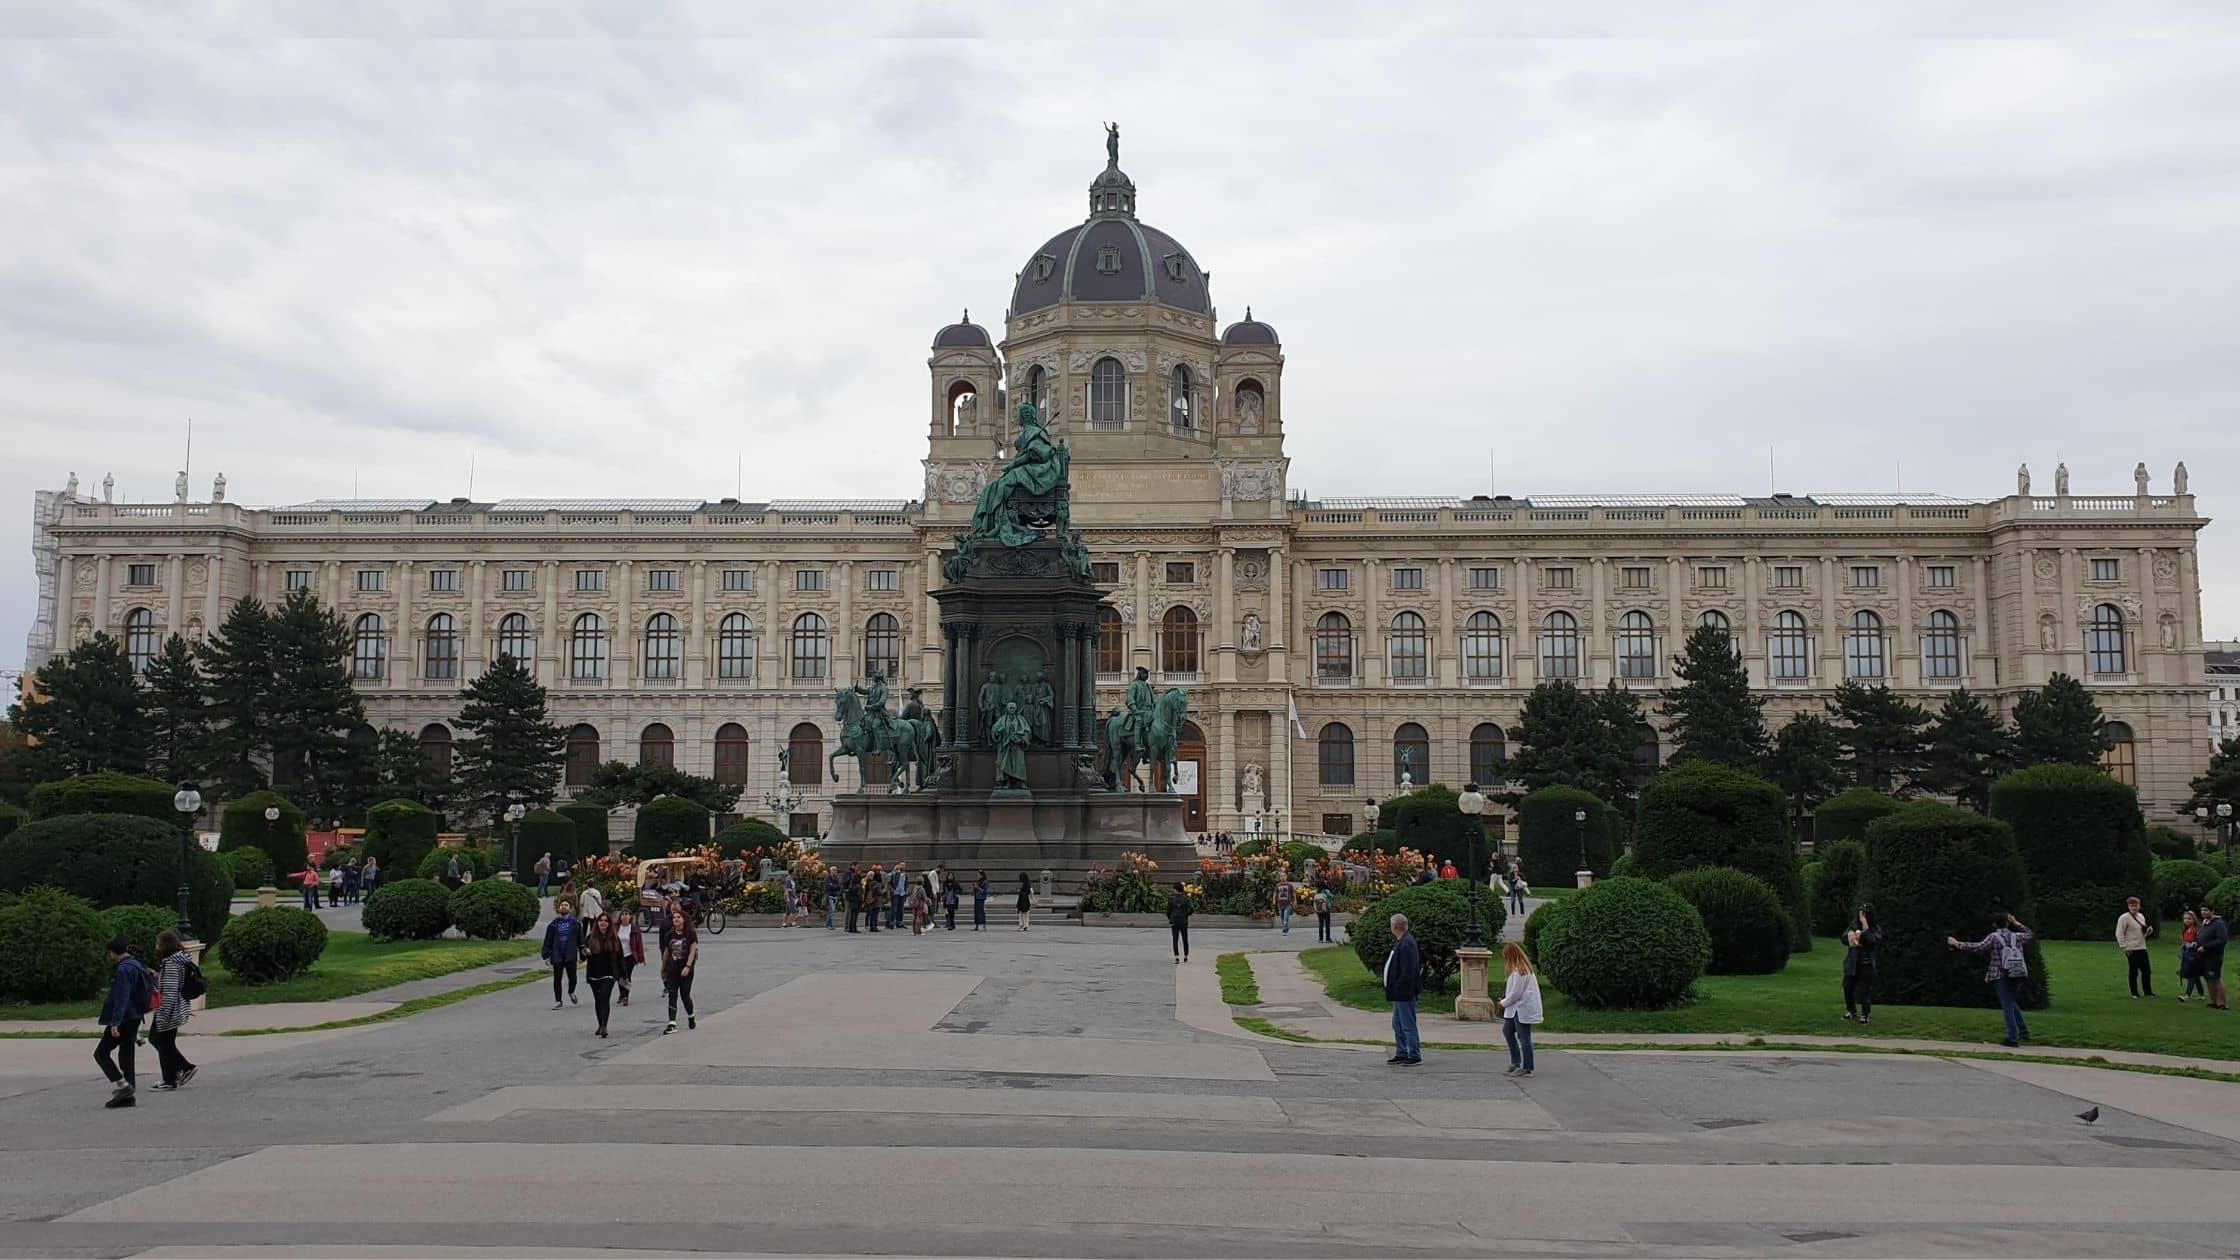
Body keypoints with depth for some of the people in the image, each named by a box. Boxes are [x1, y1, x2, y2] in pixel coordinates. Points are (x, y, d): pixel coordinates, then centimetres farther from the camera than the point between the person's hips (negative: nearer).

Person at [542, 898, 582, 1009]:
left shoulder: (575, 924, 5)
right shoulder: (553, 924, 8)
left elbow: (580, 940, 5)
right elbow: (548, 941, 7)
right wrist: (546, 955, 1)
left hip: (570, 956, -1)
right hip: (557, 956, 1)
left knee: (572, 977, -4)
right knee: (557, 979, 5)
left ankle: (571, 992, 28)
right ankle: (558, 1001, 15)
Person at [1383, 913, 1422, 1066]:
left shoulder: (1406, 944, -20)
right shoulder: (1400, 942, 12)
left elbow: (1408, 971, -24)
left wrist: (1398, 987, -21)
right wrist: (1393, 988, 16)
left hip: (1405, 993, -11)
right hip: (1400, 993, 11)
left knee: (1408, 1025, -3)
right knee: (1398, 1025, 17)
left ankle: (1415, 1056, 3)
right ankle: (1401, 1054, 26)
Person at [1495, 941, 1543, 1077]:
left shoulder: (1520, 971, -21)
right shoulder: (1524, 968, 11)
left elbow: (1515, 993, -19)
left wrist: (1503, 1003, -5)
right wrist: (1503, 1001, 11)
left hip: (1523, 1009, -11)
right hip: (1516, 1008, 11)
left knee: (1523, 1038, -2)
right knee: (1507, 1031, 18)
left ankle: (1527, 1068, 6)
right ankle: (1515, 1062, 23)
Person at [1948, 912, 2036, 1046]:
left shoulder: (1993, 937, -7)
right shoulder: (2016, 936, 7)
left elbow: (1978, 947, -18)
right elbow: (2031, 935, 26)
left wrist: (1957, 944, -15)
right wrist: (2017, 923, 31)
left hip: (2001, 976, -5)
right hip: (2016, 975, 5)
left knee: (2007, 1006, -1)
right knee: (2012, 1003, 23)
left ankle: (2013, 1038, -3)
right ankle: (2024, 1031, 21)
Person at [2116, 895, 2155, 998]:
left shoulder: (2141, 916, 14)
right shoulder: (2124, 918, -9)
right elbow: (2119, 934, -11)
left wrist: (2149, 931, 2)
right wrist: (2124, 947, -16)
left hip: (2142, 948, 7)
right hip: (2131, 950, -7)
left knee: (2147, 971, 9)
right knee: (2133, 972, -1)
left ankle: (2148, 992, 19)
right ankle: (2134, 993, 7)